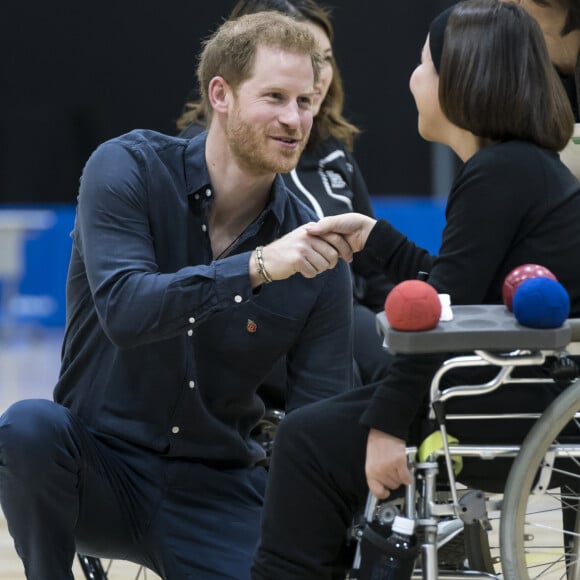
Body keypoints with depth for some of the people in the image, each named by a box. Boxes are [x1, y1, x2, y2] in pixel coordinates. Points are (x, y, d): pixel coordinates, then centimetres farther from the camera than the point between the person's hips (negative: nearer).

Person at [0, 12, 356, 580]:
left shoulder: (313, 254, -5)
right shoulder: (128, 169, -10)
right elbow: (125, 310, -26)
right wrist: (256, 267, -36)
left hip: (214, 491, 2)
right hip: (102, 467, -1)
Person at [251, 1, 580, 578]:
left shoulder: (499, 175, -17)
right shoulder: (524, 164, 13)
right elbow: (451, 291, 17)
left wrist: (388, 424, -17)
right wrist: (374, 237, 19)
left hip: (514, 409, -10)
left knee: (311, 439, -2)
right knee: (326, 420, 20)